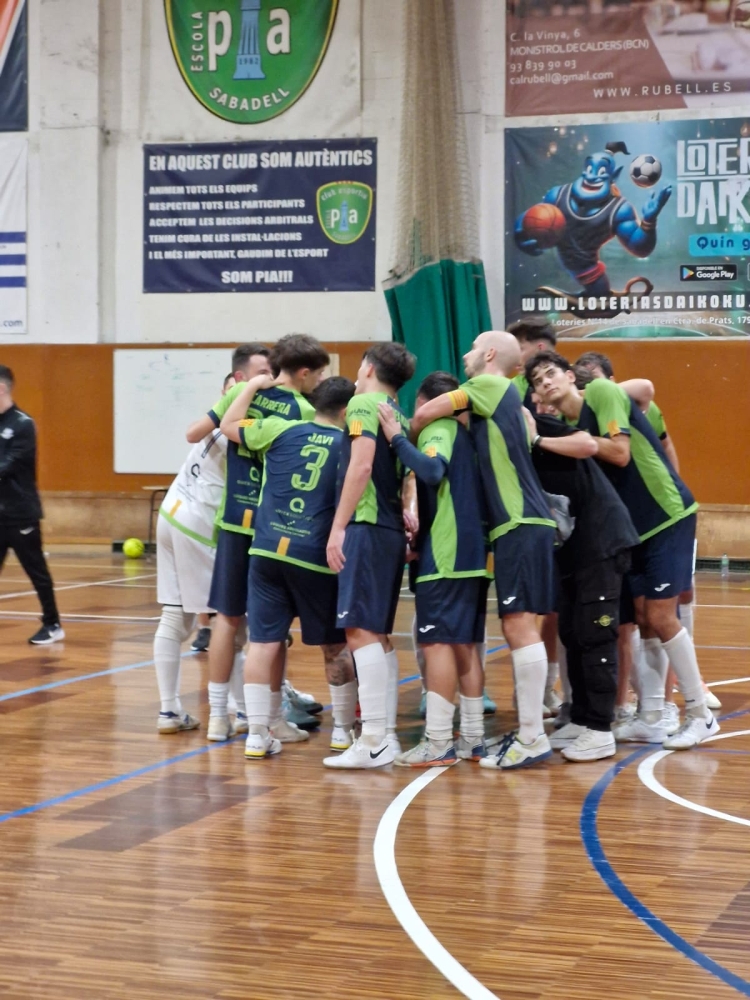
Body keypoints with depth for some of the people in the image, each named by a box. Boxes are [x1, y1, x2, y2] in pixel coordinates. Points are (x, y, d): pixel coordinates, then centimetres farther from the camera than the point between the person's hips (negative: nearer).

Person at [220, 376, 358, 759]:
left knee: (264, 642, 3)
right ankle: (343, 729, 23)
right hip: (316, 558, -1)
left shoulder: (280, 430, 5)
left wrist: (251, 387, 26)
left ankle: (258, 734, 1)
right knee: (335, 646, 14)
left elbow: (229, 425, 16)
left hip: (268, 551, 1)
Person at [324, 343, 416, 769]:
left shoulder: (363, 404, -5)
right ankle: (387, 735, 12)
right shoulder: (400, 417, 20)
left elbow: (361, 465, -16)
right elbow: (406, 475, 16)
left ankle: (375, 741, -16)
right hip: (392, 530, 9)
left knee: (361, 632, -11)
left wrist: (338, 527, -17)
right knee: (379, 634, 12)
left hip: (368, 526, -9)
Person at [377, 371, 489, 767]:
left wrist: (396, 437, -22)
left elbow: (432, 470, -29)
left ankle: (438, 743, -10)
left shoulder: (438, 429, -7)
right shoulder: (463, 432, 18)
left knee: (438, 643, -8)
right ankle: (473, 738, 13)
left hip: (445, 555, -9)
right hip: (472, 553, 9)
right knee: (464, 645, 11)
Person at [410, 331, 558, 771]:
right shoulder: (500, 398, 23)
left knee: (519, 623, -11)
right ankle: (529, 730, 14)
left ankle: (533, 738, -12)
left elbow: (425, 414, -6)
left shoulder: (493, 386, -2)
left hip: (522, 524, -9)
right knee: (515, 626, 10)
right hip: (516, 524, 9)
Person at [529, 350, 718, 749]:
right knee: (644, 621, 7)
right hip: (633, 525, 8)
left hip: (668, 515, -8)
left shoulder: (602, 391, -11)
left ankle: (700, 715, 2)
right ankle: (651, 720, 12)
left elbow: (621, 453, -19)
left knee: (660, 617, -9)